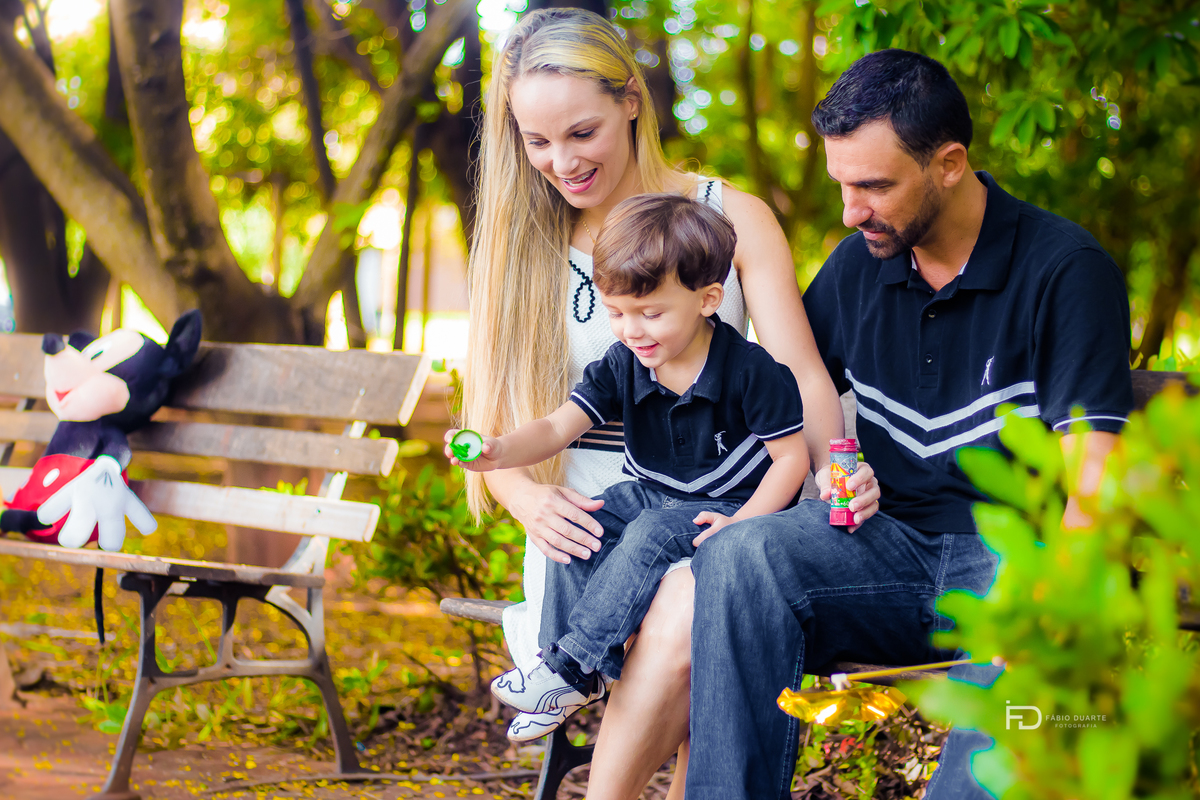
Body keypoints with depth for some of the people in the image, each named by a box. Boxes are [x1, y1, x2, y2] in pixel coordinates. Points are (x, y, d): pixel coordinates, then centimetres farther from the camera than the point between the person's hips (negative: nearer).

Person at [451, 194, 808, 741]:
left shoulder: (751, 371, -19)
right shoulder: (621, 366, -5)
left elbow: (792, 456, -12)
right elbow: (557, 428, -11)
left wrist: (740, 525, -23)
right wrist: (500, 452, -32)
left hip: (725, 505, -6)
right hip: (650, 494, 6)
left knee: (650, 536, -32)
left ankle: (569, 667, -26)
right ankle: (577, 675, -14)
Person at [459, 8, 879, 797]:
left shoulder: (731, 218, 8)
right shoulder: (518, 245, 11)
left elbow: (800, 374, 1)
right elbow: (487, 424, 8)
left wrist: (834, 466, -22)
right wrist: (530, 499, -15)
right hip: (585, 529, 0)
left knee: (690, 623, -34)